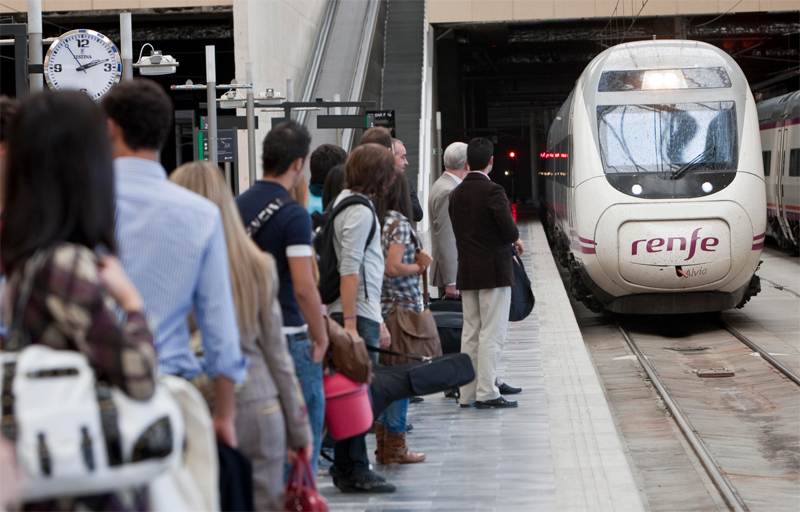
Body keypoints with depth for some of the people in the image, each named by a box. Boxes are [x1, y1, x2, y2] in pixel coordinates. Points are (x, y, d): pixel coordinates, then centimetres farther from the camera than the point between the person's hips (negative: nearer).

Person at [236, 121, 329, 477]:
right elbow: (303, 286, -20)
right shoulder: (293, 214, -15)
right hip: (288, 336, -7)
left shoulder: (237, 206, 7)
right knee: (304, 429, 3)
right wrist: (321, 337, -9)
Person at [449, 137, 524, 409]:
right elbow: (509, 231, -18)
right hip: (494, 271, -7)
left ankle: (467, 394, 14)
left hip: (467, 273, 7)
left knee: (470, 333, 11)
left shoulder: (456, 194, 7)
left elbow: (459, 231, 10)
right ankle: (486, 393, -5)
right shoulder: (492, 191, -14)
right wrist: (515, 240, 7)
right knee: (492, 334, -4)